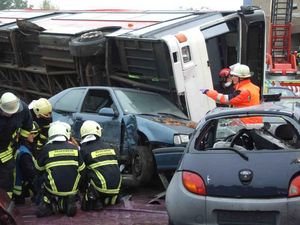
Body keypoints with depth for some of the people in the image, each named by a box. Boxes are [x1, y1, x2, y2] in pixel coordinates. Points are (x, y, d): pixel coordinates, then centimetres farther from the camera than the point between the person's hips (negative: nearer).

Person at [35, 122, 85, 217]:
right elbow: (81, 169, 12)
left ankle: (45, 205, 10)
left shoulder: (46, 148, -3)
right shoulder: (74, 148, 4)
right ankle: (69, 201, 7)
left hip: (54, 189, -1)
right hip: (72, 188, 1)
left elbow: (39, 168, 11)